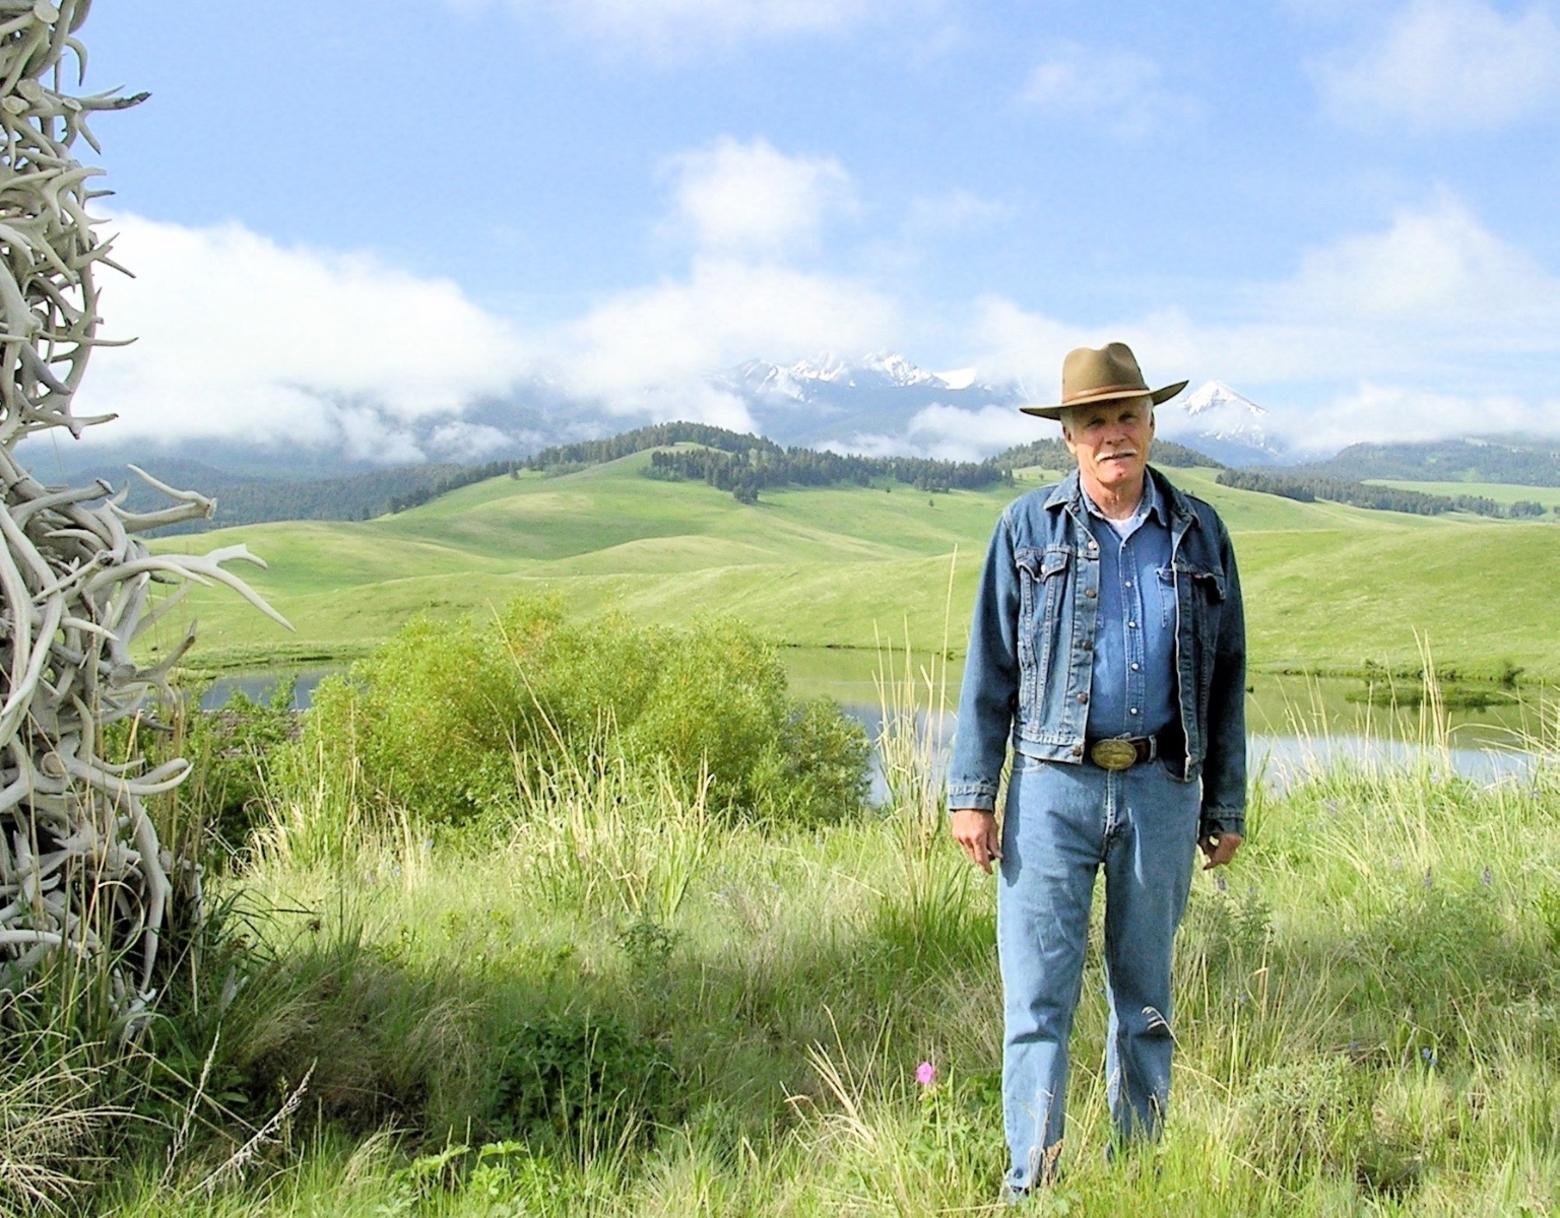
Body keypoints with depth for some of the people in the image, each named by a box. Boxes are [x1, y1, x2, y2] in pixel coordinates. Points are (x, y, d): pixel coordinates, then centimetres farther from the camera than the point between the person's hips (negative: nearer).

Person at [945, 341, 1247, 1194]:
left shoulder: (1199, 535, 9)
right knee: (1037, 997, -4)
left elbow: (1226, 680, 13)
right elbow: (988, 668, 3)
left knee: (1145, 996, 12)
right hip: (1053, 786, -2)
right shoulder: (1029, 528, 3)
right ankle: (1031, 1183, 6)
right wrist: (971, 793, -3)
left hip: (1162, 791, 2)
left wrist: (1226, 806, 11)